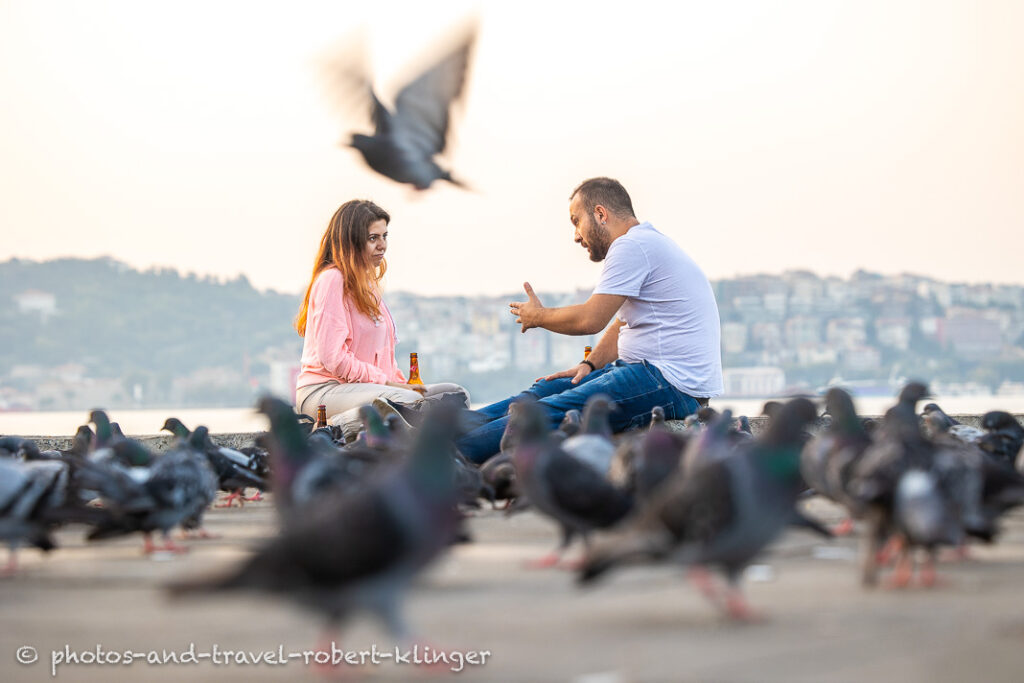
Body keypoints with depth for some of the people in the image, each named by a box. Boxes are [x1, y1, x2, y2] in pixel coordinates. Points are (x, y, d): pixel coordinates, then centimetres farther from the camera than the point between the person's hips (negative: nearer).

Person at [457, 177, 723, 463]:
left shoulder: (632, 246, -13)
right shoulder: (649, 243, 22)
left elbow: (590, 319, -18)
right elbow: (621, 325, 27)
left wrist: (537, 316, 1)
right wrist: (589, 364, 11)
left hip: (672, 384, -11)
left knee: (554, 411, -19)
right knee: (545, 390, 6)